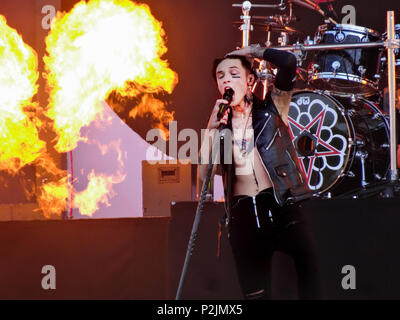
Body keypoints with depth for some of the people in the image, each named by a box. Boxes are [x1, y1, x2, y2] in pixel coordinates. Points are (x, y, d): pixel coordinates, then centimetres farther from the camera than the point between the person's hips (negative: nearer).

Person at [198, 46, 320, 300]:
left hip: (282, 205, -2)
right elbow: (204, 176, 3)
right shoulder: (221, 126, 14)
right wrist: (211, 131, -6)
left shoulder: (271, 109, 8)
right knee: (255, 292, 4)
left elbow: (288, 62, -8)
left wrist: (252, 52, 6)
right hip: (243, 214, 3)